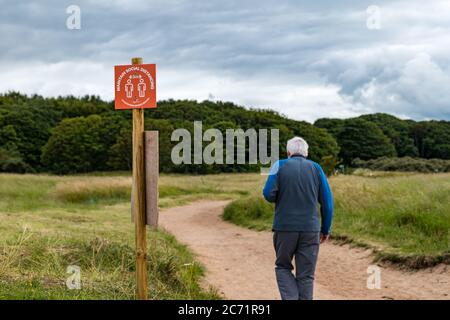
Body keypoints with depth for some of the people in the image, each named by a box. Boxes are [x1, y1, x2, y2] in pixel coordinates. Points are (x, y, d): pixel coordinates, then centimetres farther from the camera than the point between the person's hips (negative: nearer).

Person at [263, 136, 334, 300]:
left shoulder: (280, 165, 1)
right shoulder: (316, 168, 6)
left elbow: (268, 194, -11)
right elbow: (327, 202, 3)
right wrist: (326, 230, 12)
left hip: (285, 227, -1)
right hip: (311, 229, 1)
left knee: (283, 267, 17)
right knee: (306, 276, 8)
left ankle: (290, 298, -4)